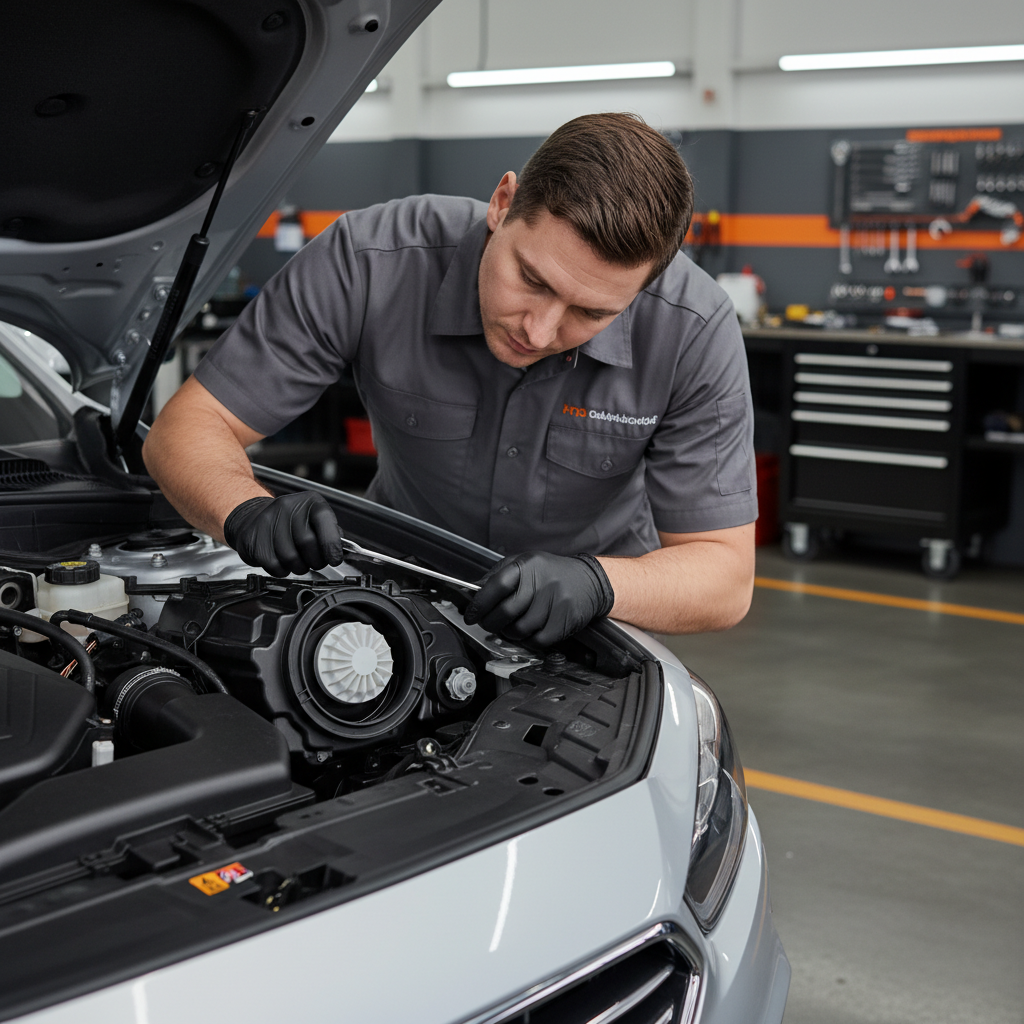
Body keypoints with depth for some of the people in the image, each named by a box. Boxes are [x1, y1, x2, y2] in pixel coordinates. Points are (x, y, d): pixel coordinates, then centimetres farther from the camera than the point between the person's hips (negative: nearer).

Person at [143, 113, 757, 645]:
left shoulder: (696, 330, -25)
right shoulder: (368, 262, -26)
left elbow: (726, 575, -22)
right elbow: (190, 428, -19)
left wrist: (597, 583, -42)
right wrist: (251, 513, -42)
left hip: (589, 632, 1)